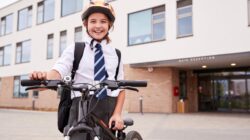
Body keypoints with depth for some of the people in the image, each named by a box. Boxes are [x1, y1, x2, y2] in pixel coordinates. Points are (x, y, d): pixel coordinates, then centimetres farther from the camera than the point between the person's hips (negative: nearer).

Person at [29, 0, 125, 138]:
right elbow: (59, 71, -12)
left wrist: (117, 114, -3)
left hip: (109, 109, 3)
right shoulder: (74, 49, 4)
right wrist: (44, 77, -35)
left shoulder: (115, 54, 10)